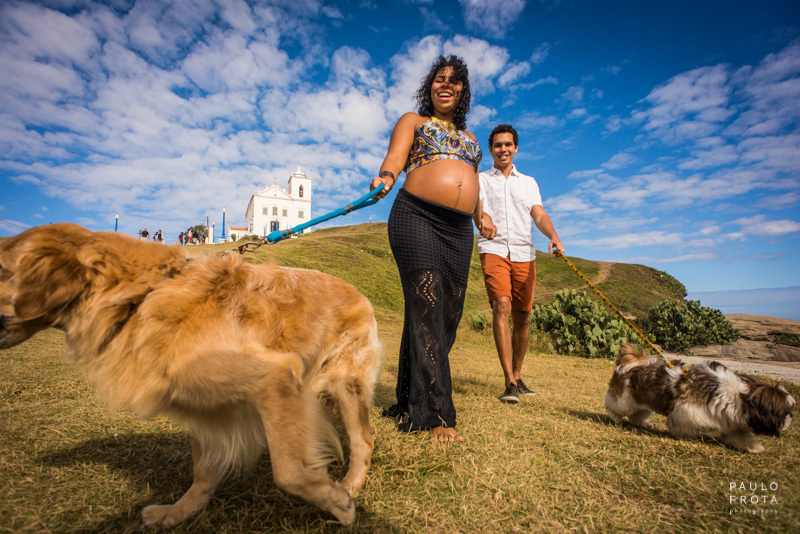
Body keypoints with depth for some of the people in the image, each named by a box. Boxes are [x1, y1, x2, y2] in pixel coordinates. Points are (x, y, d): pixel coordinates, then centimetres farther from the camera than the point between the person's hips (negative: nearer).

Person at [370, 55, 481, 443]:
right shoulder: (412, 121, 16)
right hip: (416, 217, -5)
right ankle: (437, 415, -10)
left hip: (459, 230, 6)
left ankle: (410, 398, 13)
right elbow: (395, 155, -3)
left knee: (449, 314, 0)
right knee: (426, 309, -14)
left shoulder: (470, 138, 32)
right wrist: (386, 176, -24)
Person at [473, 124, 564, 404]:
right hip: (493, 249, -3)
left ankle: (517, 376, 21)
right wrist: (483, 220, -29)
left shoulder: (528, 182, 22)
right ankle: (510, 383, -19)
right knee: (501, 306, -21)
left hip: (524, 252, 3)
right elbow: (476, 208, -4)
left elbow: (539, 214, 9)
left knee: (522, 317, 3)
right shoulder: (481, 179, 15)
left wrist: (554, 236, -13)